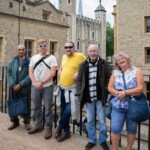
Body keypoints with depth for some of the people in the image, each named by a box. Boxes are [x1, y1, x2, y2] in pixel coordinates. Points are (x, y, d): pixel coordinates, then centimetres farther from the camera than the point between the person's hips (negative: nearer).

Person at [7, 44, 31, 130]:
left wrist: (20, 85, -15)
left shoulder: (29, 61, -6)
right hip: (13, 87, 4)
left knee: (26, 105, 6)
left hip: (25, 88, -3)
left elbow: (30, 75, -11)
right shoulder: (13, 60, 5)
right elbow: (8, 72, 3)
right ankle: (15, 121, 27)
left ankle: (27, 122, 21)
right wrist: (13, 85, -9)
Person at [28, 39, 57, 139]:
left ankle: (48, 127, 14)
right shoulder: (34, 58, 10)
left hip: (47, 87, -4)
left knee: (48, 108, 1)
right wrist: (35, 83, -9)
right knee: (36, 107, 13)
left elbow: (53, 73, -10)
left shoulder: (51, 58, -2)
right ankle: (38, 125, 27)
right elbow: (30, 72, 7)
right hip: (35, 86, 4)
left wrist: (41, 82, -14)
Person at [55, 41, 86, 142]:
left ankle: (60, 128, 13)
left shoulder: (80, 56, -9)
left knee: (68, 110, -13)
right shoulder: (64, 57, 12)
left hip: (73, 88, -7)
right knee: (63, 110, 12)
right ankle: (66, 132, 27)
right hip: (63, 87, 7)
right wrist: (60, 72, 9)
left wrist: (79, 73, -18)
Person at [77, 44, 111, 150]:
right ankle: (92, 140, 28)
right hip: (88, 97, 2)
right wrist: (80, 92, -1)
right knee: (90, 120, 12)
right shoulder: (83, 65, 3)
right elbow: (79, 80, 8)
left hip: (100, 97, -2)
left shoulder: (104, 63, -3)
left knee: (102, 120, 6)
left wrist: (106, 90, -9)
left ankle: (103, 140, 25)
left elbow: (109, 78, 0)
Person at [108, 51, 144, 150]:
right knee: (115, 128, 1)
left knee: (131, 129, 12)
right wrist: (118, 93, -16)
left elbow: (140, 88, -12)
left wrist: (125, 92, -19)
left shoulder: (136, 71, -3)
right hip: (118, 106, 2)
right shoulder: (115, 73, 6)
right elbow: (110, 87, 3)